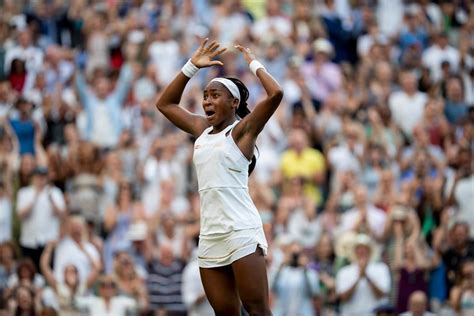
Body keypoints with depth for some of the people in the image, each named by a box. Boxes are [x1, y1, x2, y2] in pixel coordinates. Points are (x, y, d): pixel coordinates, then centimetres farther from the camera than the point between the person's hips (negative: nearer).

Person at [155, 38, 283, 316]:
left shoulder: (242, 129, -2)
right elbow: (165, 104, 28)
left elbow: (275, 94, -16)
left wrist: (254, 64, -1)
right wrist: (192, 68, 19)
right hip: (210, 236, 7)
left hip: (241, 230, -7)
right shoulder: (202, 129, 17)